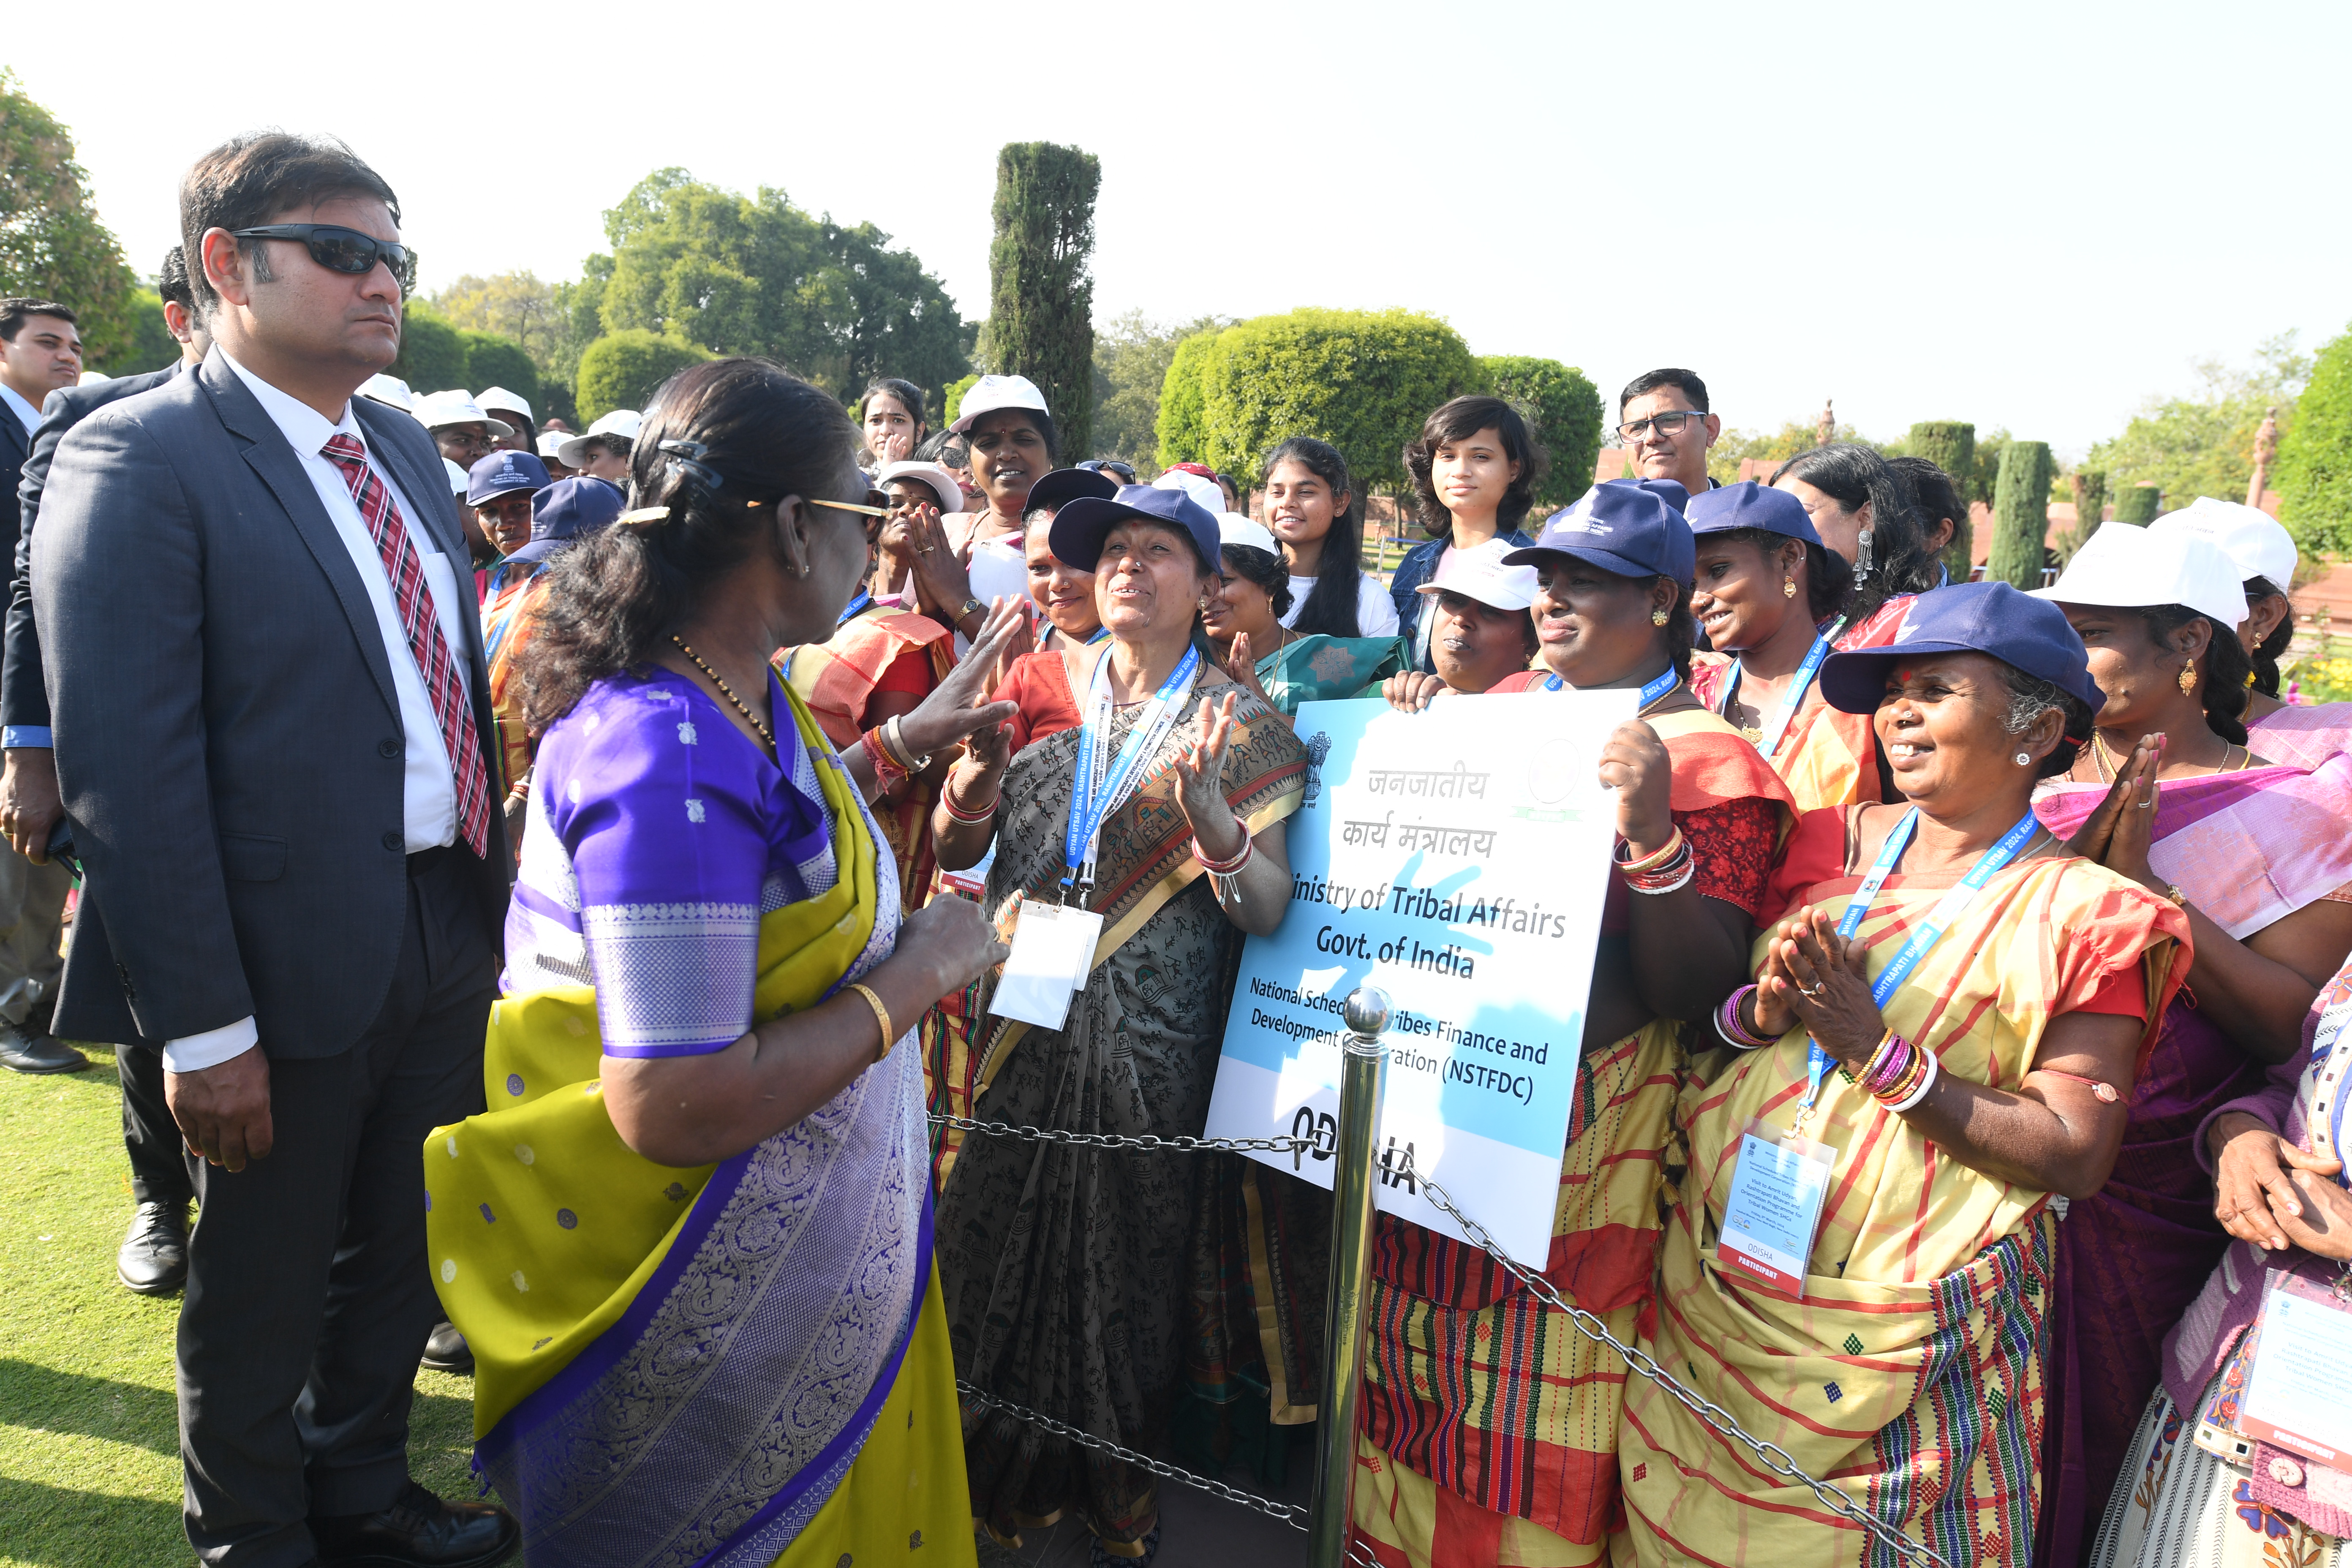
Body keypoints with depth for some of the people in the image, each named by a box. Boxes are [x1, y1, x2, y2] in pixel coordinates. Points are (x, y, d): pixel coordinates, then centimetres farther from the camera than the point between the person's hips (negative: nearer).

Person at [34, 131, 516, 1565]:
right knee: (264, 1288, 15)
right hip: (295, 963, -7)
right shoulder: (138, 462, -14)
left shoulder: (403, 448, 9)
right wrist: (201, 1024, -19)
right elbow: (129, 772, -18)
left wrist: (488, 896, 9)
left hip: (447, 940, 7)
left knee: (403, 1256, 23)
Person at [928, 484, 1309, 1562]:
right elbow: (955, 847, 3)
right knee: (1000, 1238, 11)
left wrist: (1211, 816, -26)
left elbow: (1268, 912, -8)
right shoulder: (1037, 685, 5)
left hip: (1149, 1053, -2)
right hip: (1020, 1026, 2)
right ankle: (996, 1469, 36)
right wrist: (979, 753, -17)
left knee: (1128, 1258, 10)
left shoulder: (1243, 728, -2)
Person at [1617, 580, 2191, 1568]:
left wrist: (1881, 1053, -18)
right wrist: (1760, 1011, -12)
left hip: (1899, 1332, -4)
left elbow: (2075, 1154, -12)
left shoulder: (2083, 915, -6)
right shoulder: (1829, 845, 7)